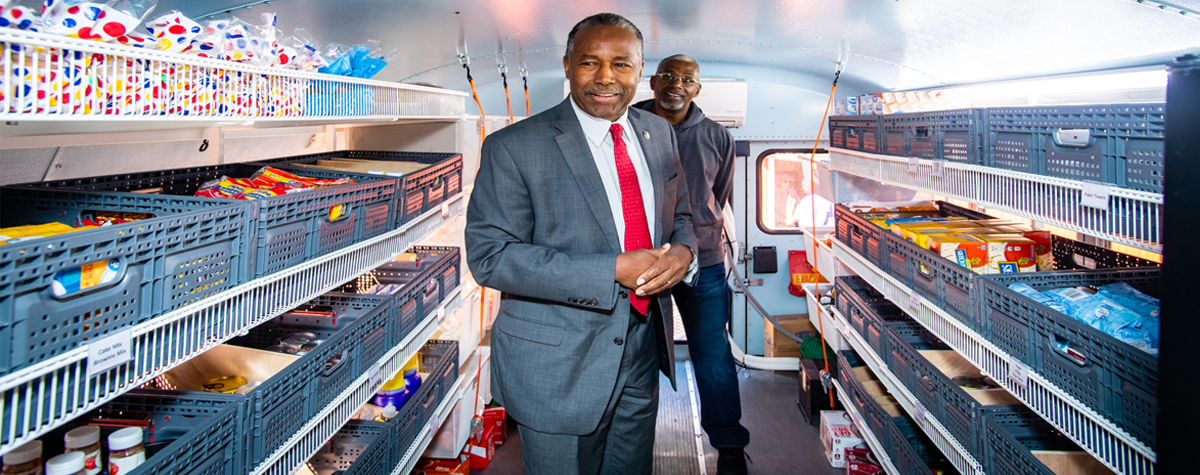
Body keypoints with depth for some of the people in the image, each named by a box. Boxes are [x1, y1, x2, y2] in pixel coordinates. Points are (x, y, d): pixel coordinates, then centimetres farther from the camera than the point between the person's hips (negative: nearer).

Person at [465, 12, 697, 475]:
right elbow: (489, 255, -18)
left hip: (644, 351, 6)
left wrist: (682, 251, -10)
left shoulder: (660, 134, 5)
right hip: (557, 367, -5)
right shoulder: (513, 148, -13)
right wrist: (613, 271, -25)